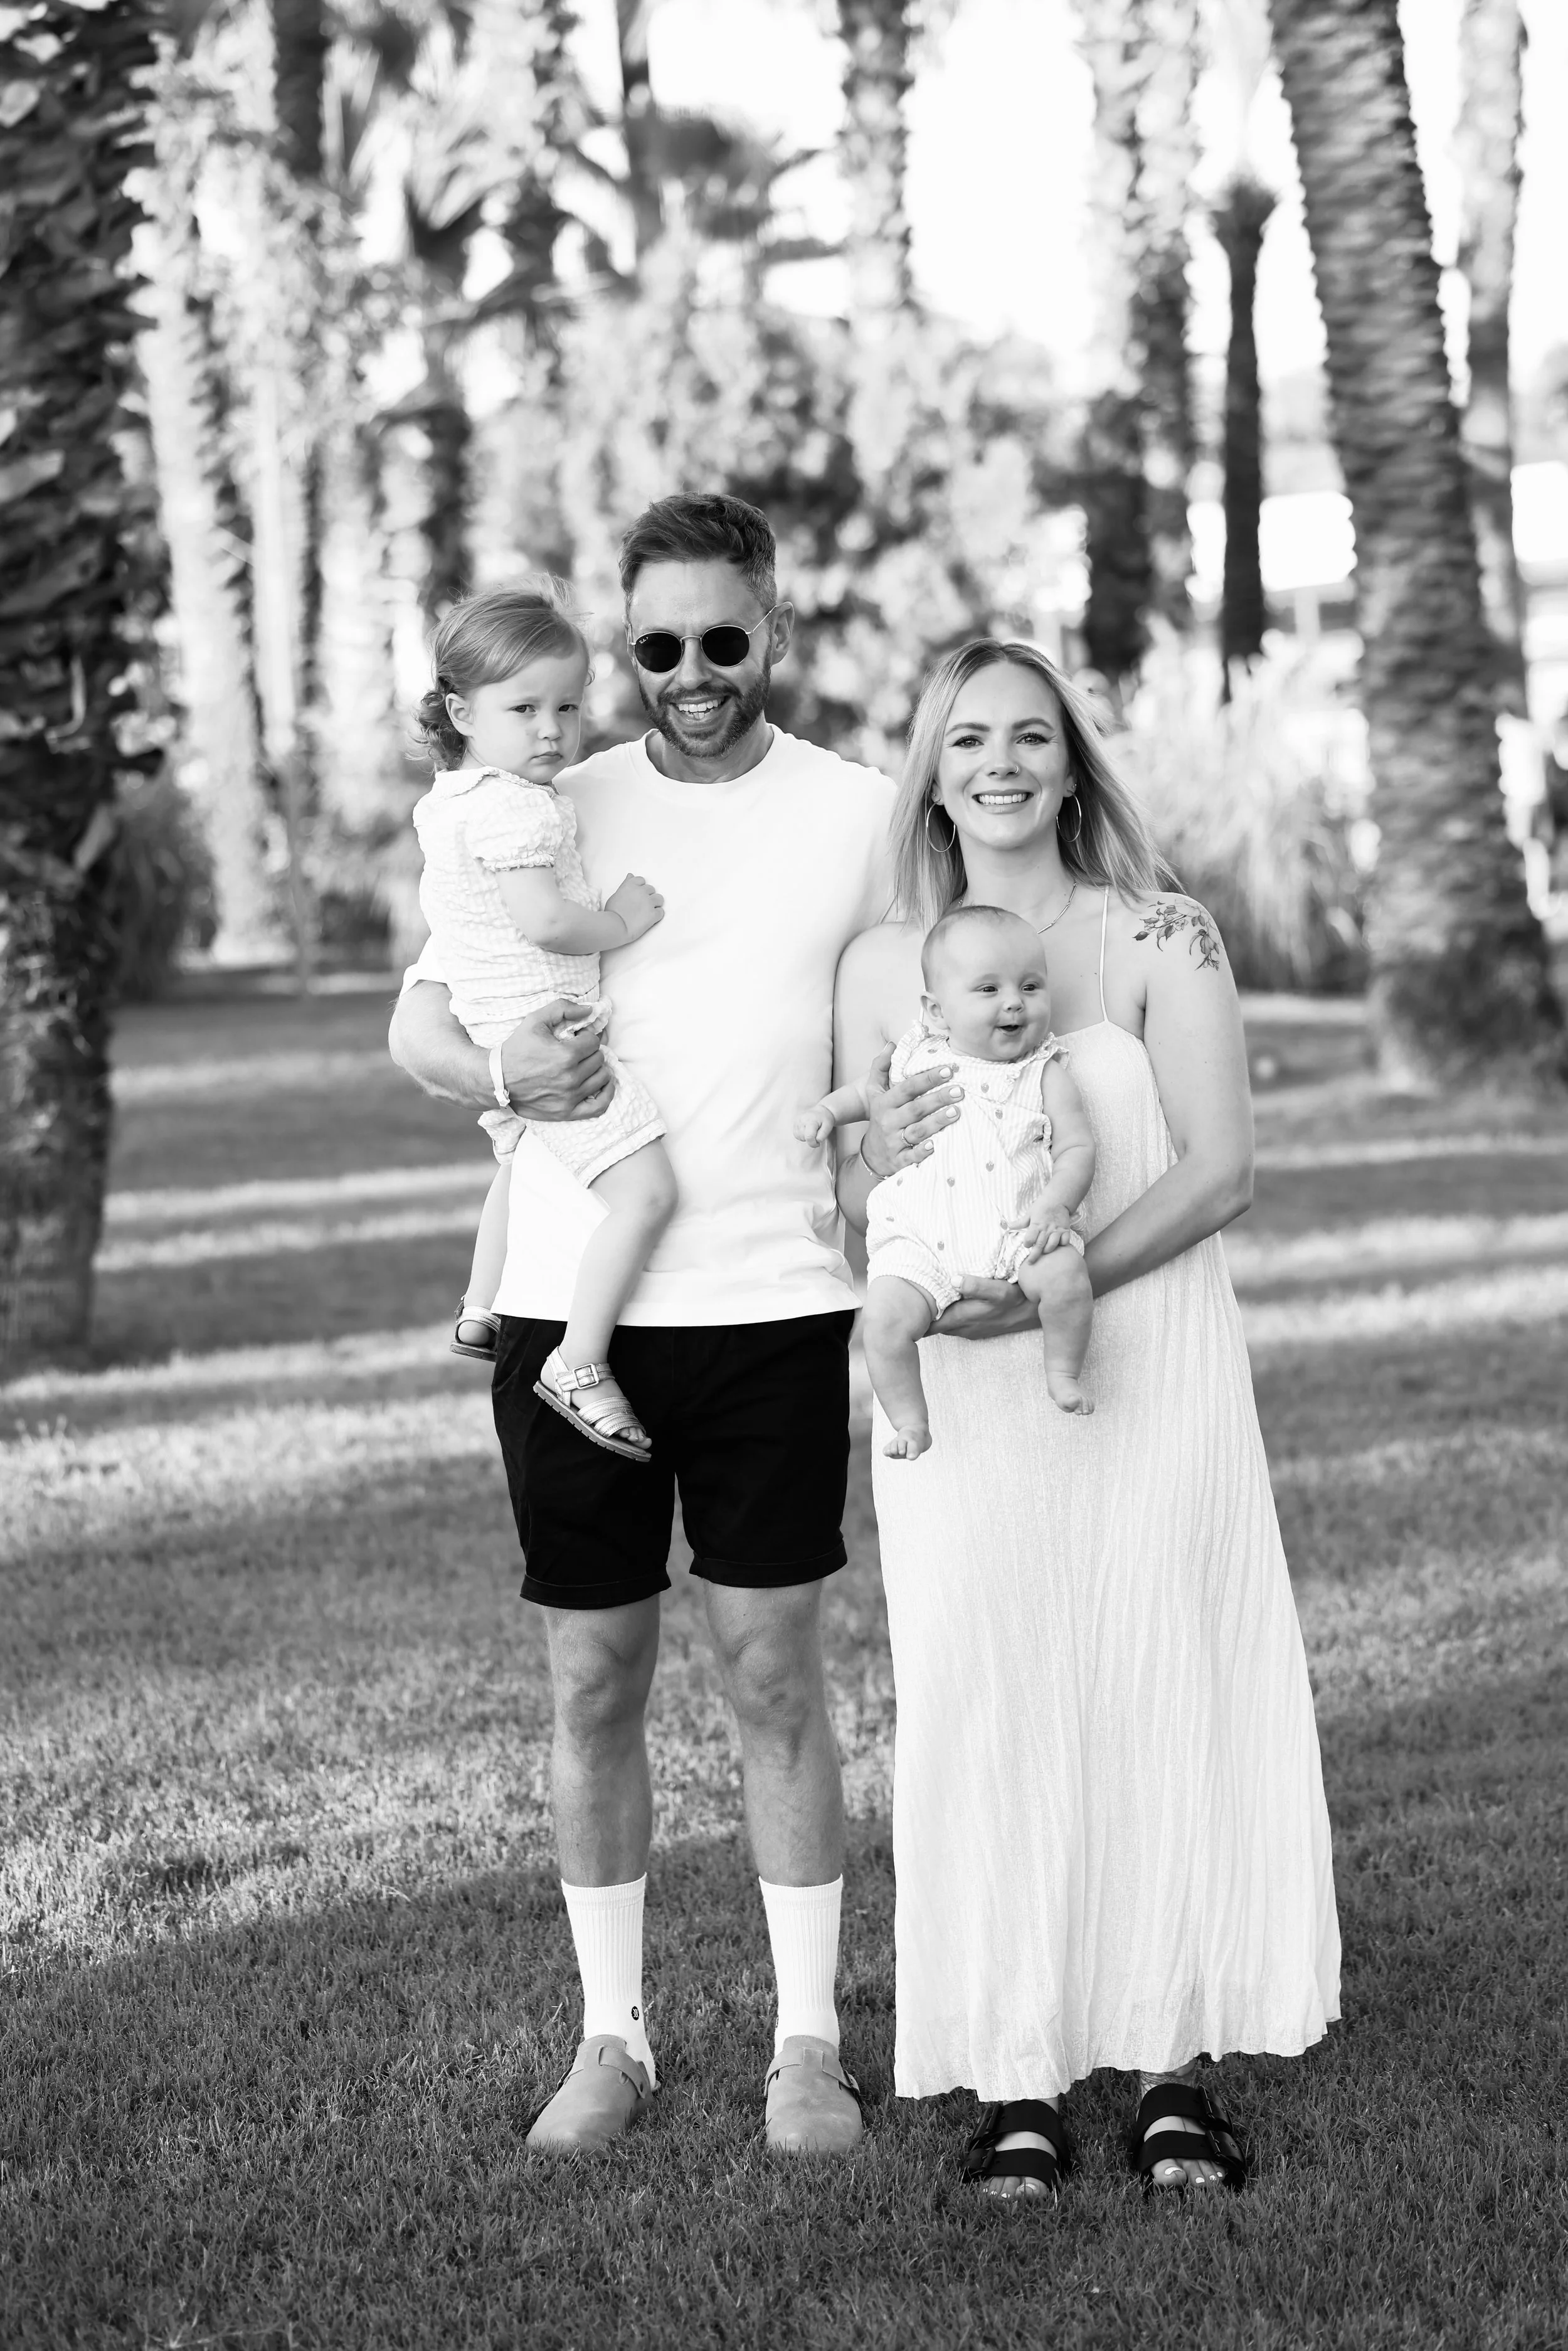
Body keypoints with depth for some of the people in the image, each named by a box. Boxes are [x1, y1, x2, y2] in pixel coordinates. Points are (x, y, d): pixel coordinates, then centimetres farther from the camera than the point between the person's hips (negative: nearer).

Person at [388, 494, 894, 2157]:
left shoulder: (861, 814, 3)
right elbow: (414, 1023, 6)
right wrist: (496, 1066, -16)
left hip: (771, 1301, -1)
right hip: (570, 1308, 1)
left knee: (774, 1674, 3)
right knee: (591, 1681, 7)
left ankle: (807, 2039, 15)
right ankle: (611, 2034, 21)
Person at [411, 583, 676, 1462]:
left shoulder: (448, 799, 11)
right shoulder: (515, 807, -21)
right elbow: (545, 920, -29)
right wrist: (621, 922, -14)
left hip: (504, 1044, 11)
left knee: (522, 1161, 36)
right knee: (647, 1191, -16)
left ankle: (481, 1313, 53)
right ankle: (580, 1364, -15)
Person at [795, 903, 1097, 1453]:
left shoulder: (1046, 1077, 5)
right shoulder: (919, 1060, 11)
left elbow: (1076, 1147, 1)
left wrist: (1055, 1205, -15)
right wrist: (827, 1110, 14)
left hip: (1016, 1234, -1)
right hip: (921, 1243, 1)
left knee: (1066, 1275, -29)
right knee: (885, 1315, -23)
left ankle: (1062, 1375, 0)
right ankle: (910, 1421, -1)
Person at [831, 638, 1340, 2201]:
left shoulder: (1159, 939, 0)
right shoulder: (882, 969, 7)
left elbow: (1221, 1169, -8)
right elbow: (850, 1209, 10)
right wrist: (878, 1162, -14)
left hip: (1146, 1366, -1)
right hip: (964, 1392, 2)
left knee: (1164, 1692, 0)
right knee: (986, 1706, -1)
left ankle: (1170, 2063, 10)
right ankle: (1015, 2073, 6)